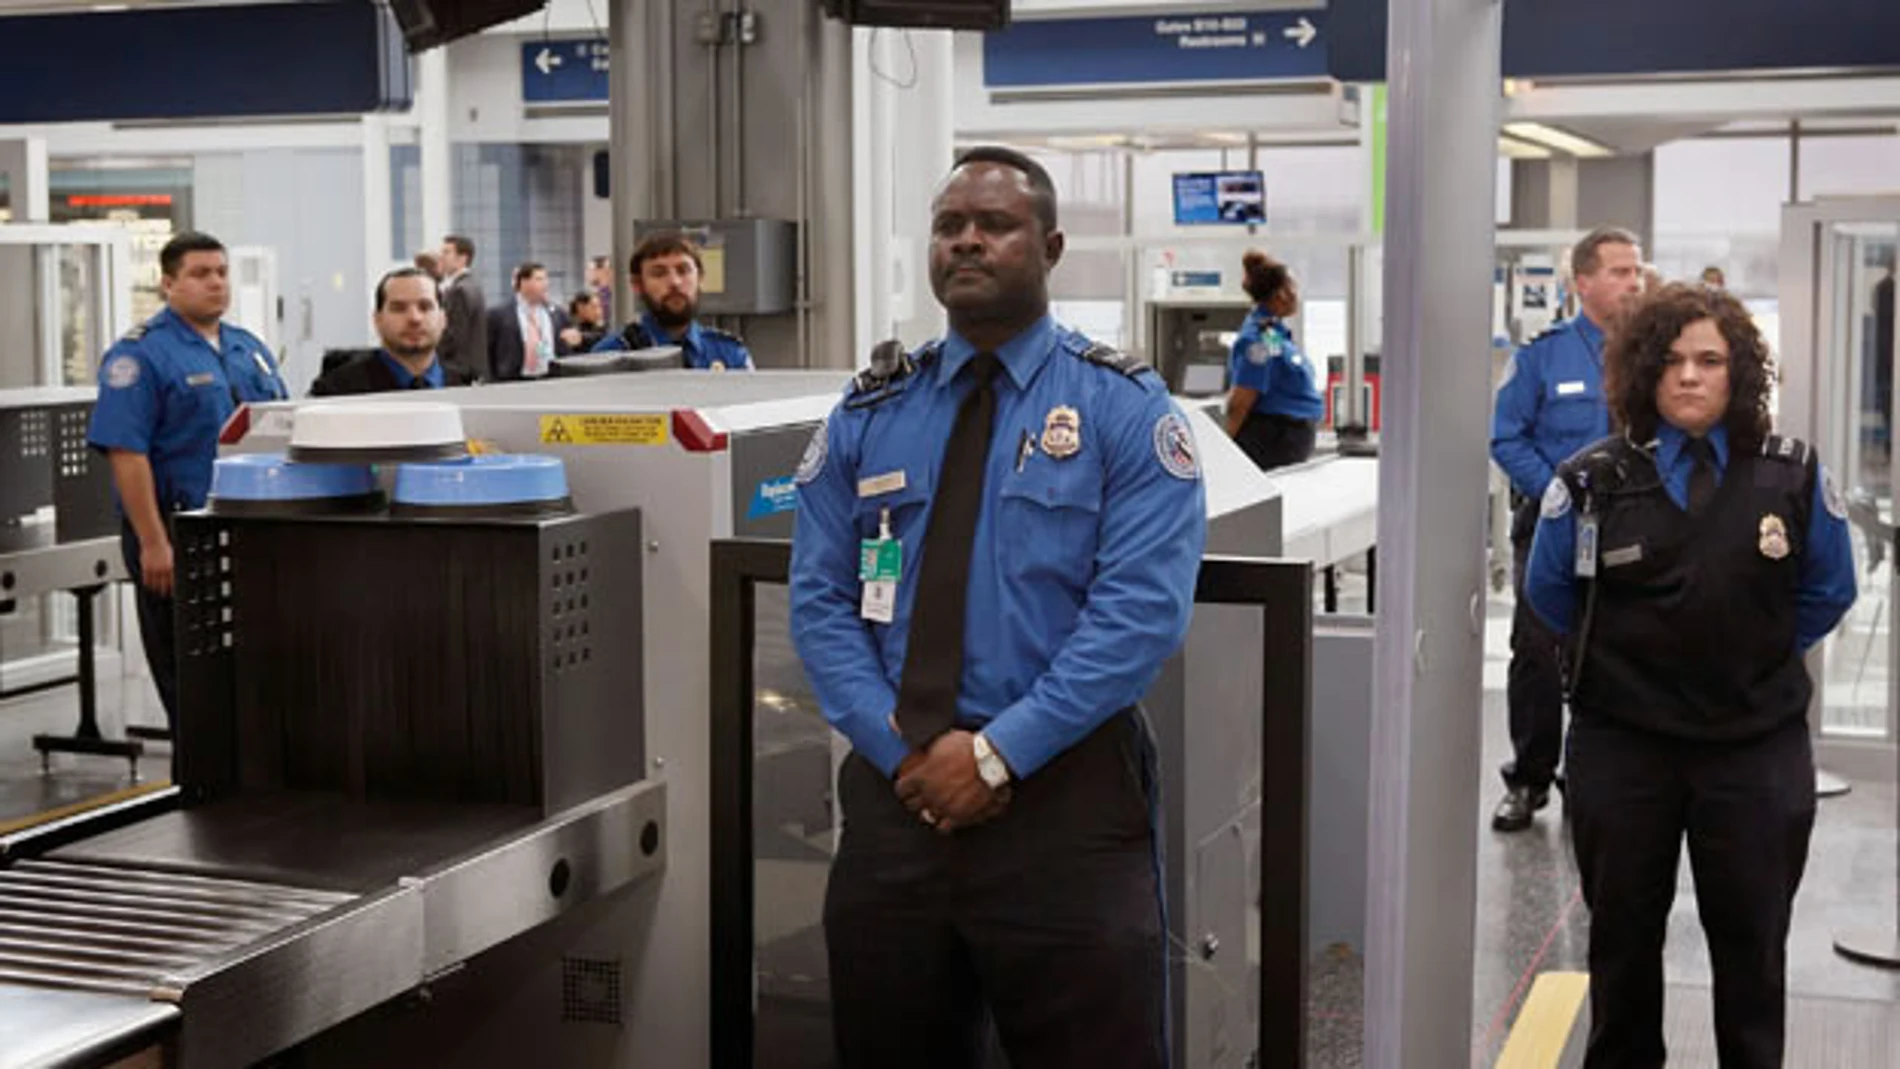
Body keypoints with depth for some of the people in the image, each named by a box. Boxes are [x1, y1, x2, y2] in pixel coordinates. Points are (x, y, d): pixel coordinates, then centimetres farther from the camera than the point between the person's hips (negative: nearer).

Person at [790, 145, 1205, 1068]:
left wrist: (998, 751, -17)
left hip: (1063, 795, -3)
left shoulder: (1122, 407, -2)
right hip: (895, 790, 4)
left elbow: (1142, 611, -12)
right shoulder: (868, 414, 9)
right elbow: (819, 603, 4)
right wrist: (902, 748, -10)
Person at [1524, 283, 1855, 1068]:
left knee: (1751, 939, 11)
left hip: (1757, 747, 0)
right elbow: (1549, 590, 8)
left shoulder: (1794, 478, -4)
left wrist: (1758, 654, 6)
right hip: (1621, 745, 0)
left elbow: (1828, 591, 9)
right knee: (1624, 935, 15)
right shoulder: (1592, 482, -6)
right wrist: (1623, 654, 8)